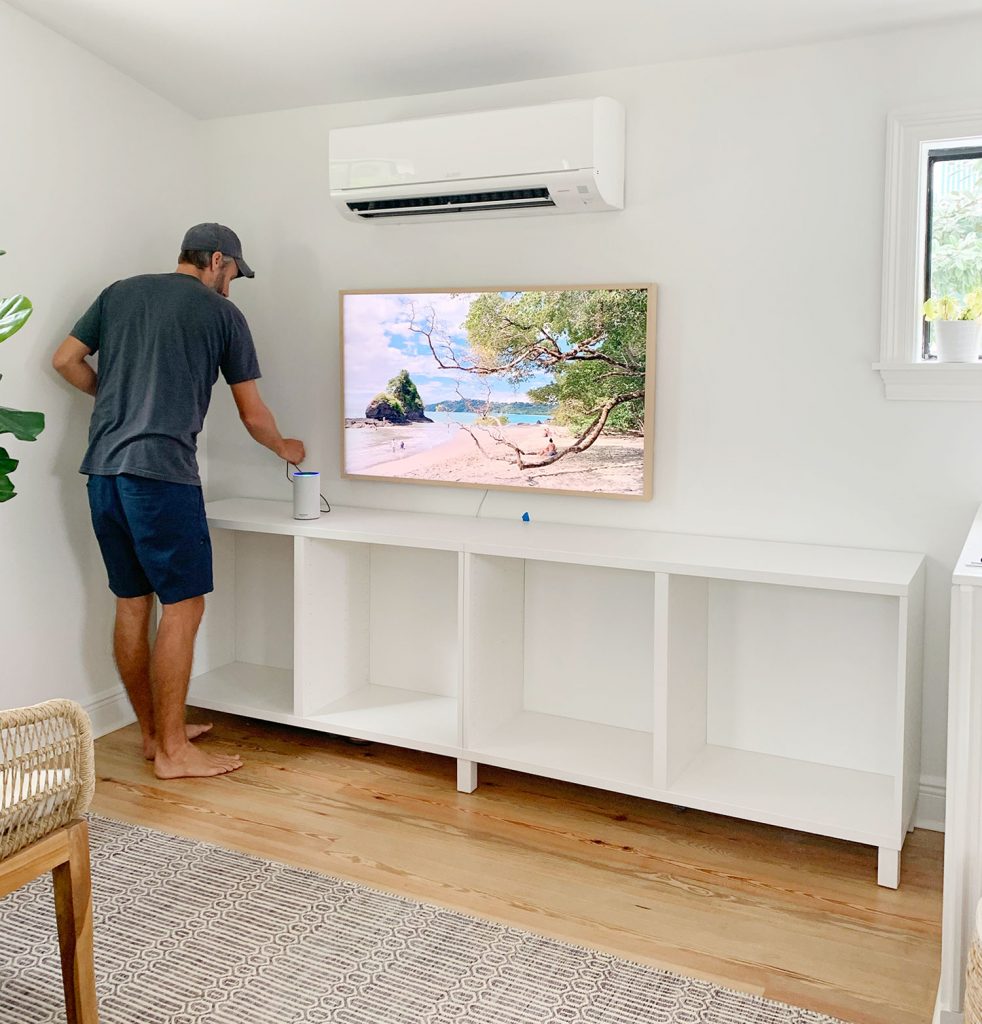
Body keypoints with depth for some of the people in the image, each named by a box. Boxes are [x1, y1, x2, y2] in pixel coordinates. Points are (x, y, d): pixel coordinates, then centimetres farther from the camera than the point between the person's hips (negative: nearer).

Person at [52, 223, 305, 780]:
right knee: (183, 606, 0)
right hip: (161, 471, -7)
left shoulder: (119, 293, 16)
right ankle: (172, 750, 4)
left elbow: (66, 360, 15)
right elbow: (253, 414, 8)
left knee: (132, 603, 13)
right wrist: (285, 446, 27)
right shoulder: (222, 313, 3)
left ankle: (153, 731, 24)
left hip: (103, 468, 7)